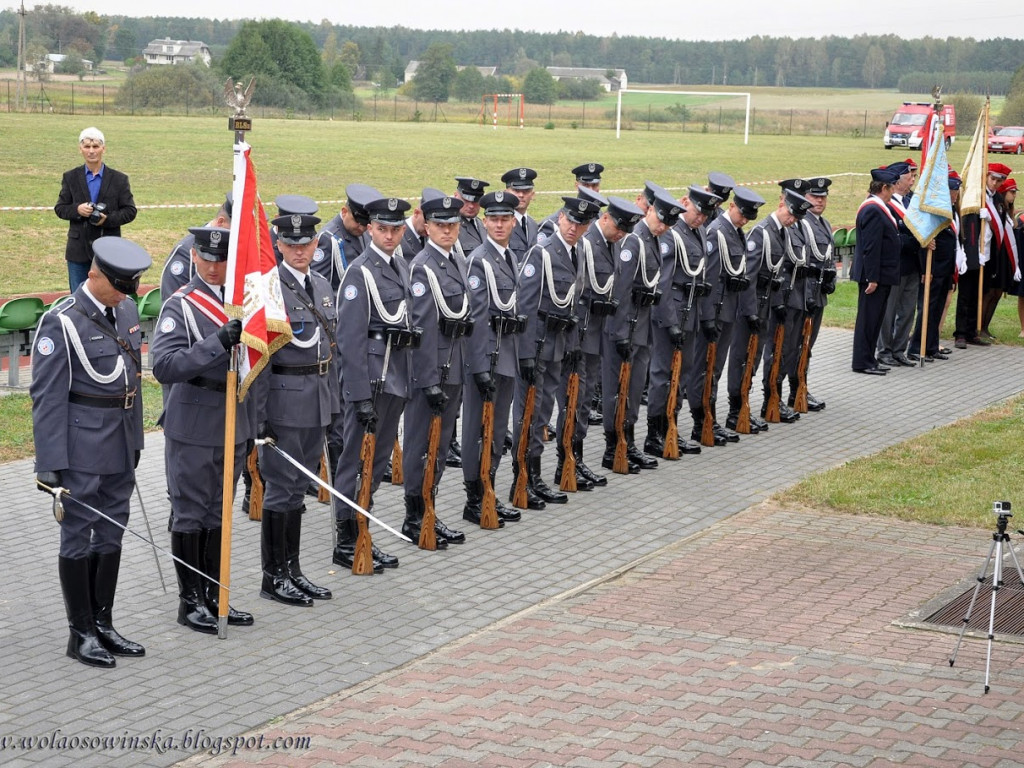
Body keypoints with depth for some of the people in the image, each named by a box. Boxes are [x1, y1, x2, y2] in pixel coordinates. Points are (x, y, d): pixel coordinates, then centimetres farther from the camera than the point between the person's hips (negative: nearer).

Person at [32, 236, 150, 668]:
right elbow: (47, 397, -15)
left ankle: (103, 623, 24)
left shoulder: (126, 310, 7)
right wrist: (50, 464, -16)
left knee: (111, 533, 13)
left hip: (120, 447, 7)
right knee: (78, 536, 2)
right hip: (81, 448, -7)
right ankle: (81, 634, 11)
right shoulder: (61, 323, -15)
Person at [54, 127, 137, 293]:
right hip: (78, 250, 1)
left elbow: (130, 211, 0)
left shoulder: (119, 179, 1)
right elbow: (59, 208, 6)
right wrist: (77, 210, -15)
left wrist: (108, 219, -18)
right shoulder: (70, 178, 6)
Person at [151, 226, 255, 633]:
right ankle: (190, 601, 14)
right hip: (194, 427, -6)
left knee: (219, 513, 15)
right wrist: (218, 343, -33)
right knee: (190, 514, 4)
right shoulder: (181, 305, -12)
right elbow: (165, 366, -24)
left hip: (235, 423, 6)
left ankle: (215, 595, 25)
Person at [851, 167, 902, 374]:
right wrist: (872, 278, -24)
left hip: (881, 274, 11)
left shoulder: (878, 208, 14)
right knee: (868, 318, -4)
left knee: (875, 318, 15)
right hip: (874, 275, -11)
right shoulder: (873, 210, -19)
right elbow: (870, 247, -22)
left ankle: (868, 360, 22)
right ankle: (862, 362, 2)